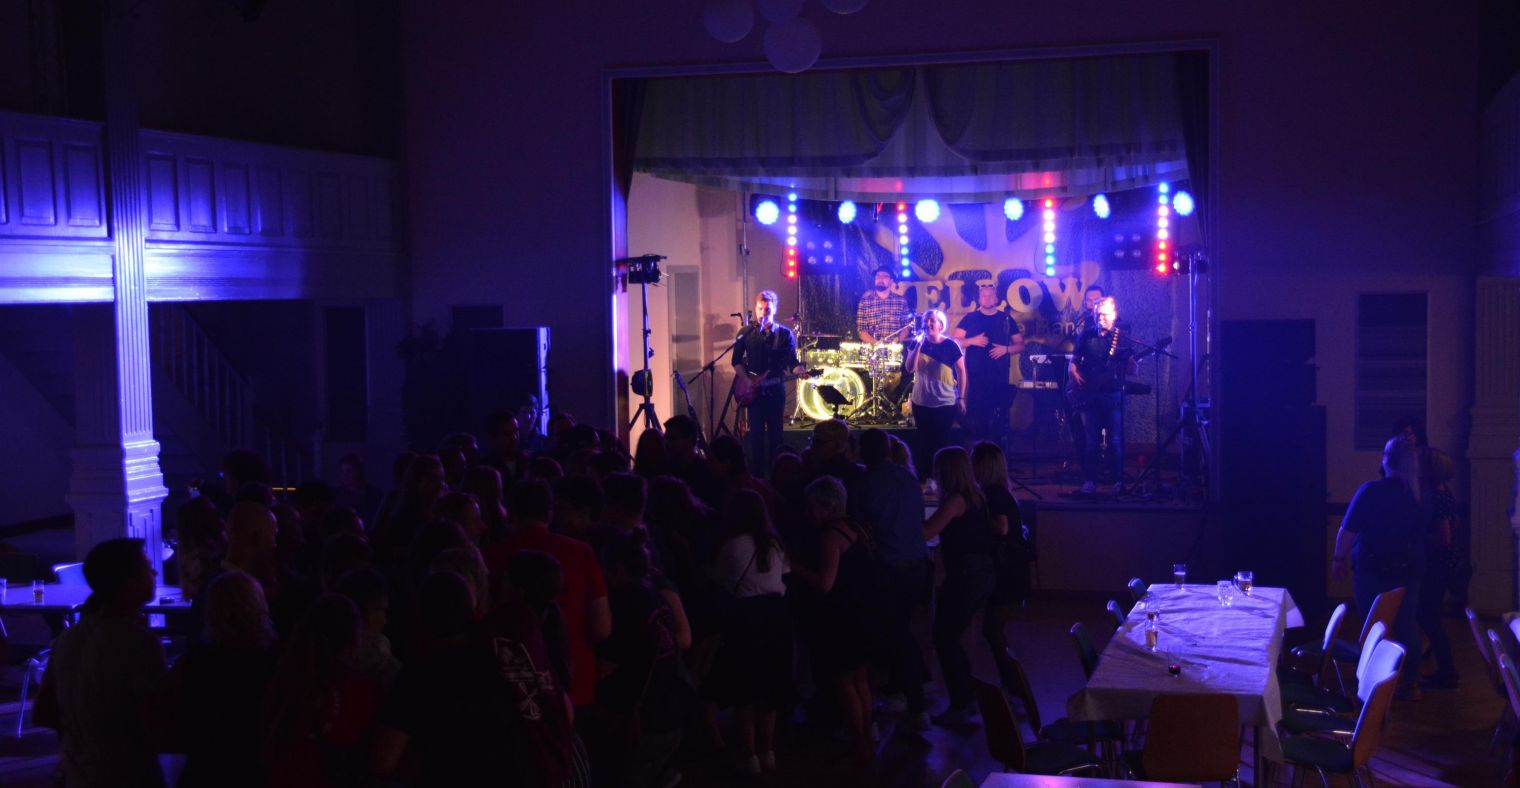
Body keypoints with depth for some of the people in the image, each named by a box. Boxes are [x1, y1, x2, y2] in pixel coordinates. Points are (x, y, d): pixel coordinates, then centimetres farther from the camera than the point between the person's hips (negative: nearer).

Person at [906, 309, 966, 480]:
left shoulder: (950, 345, -8)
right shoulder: (917, 343, 1)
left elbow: (961, 372, -3)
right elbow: (910, 368, -10)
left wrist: (961, 398, -5)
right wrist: (918, 345, -19)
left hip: (946, 403, -3)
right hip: (921, 402, 3)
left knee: (941, 442, 2)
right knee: (924, 441, 11)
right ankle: (924, 478, 21)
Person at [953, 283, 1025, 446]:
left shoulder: (1006, 319, 8)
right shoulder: (970, 318, 5)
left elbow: (1021, 345, 9)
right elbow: (953, 340, 0)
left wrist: (1005, 349, -10)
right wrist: (972, 341, -16)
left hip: (1000, 376, 1)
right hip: (976, 376, -1)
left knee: (998, 417, 1)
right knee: (975, 414, -2)